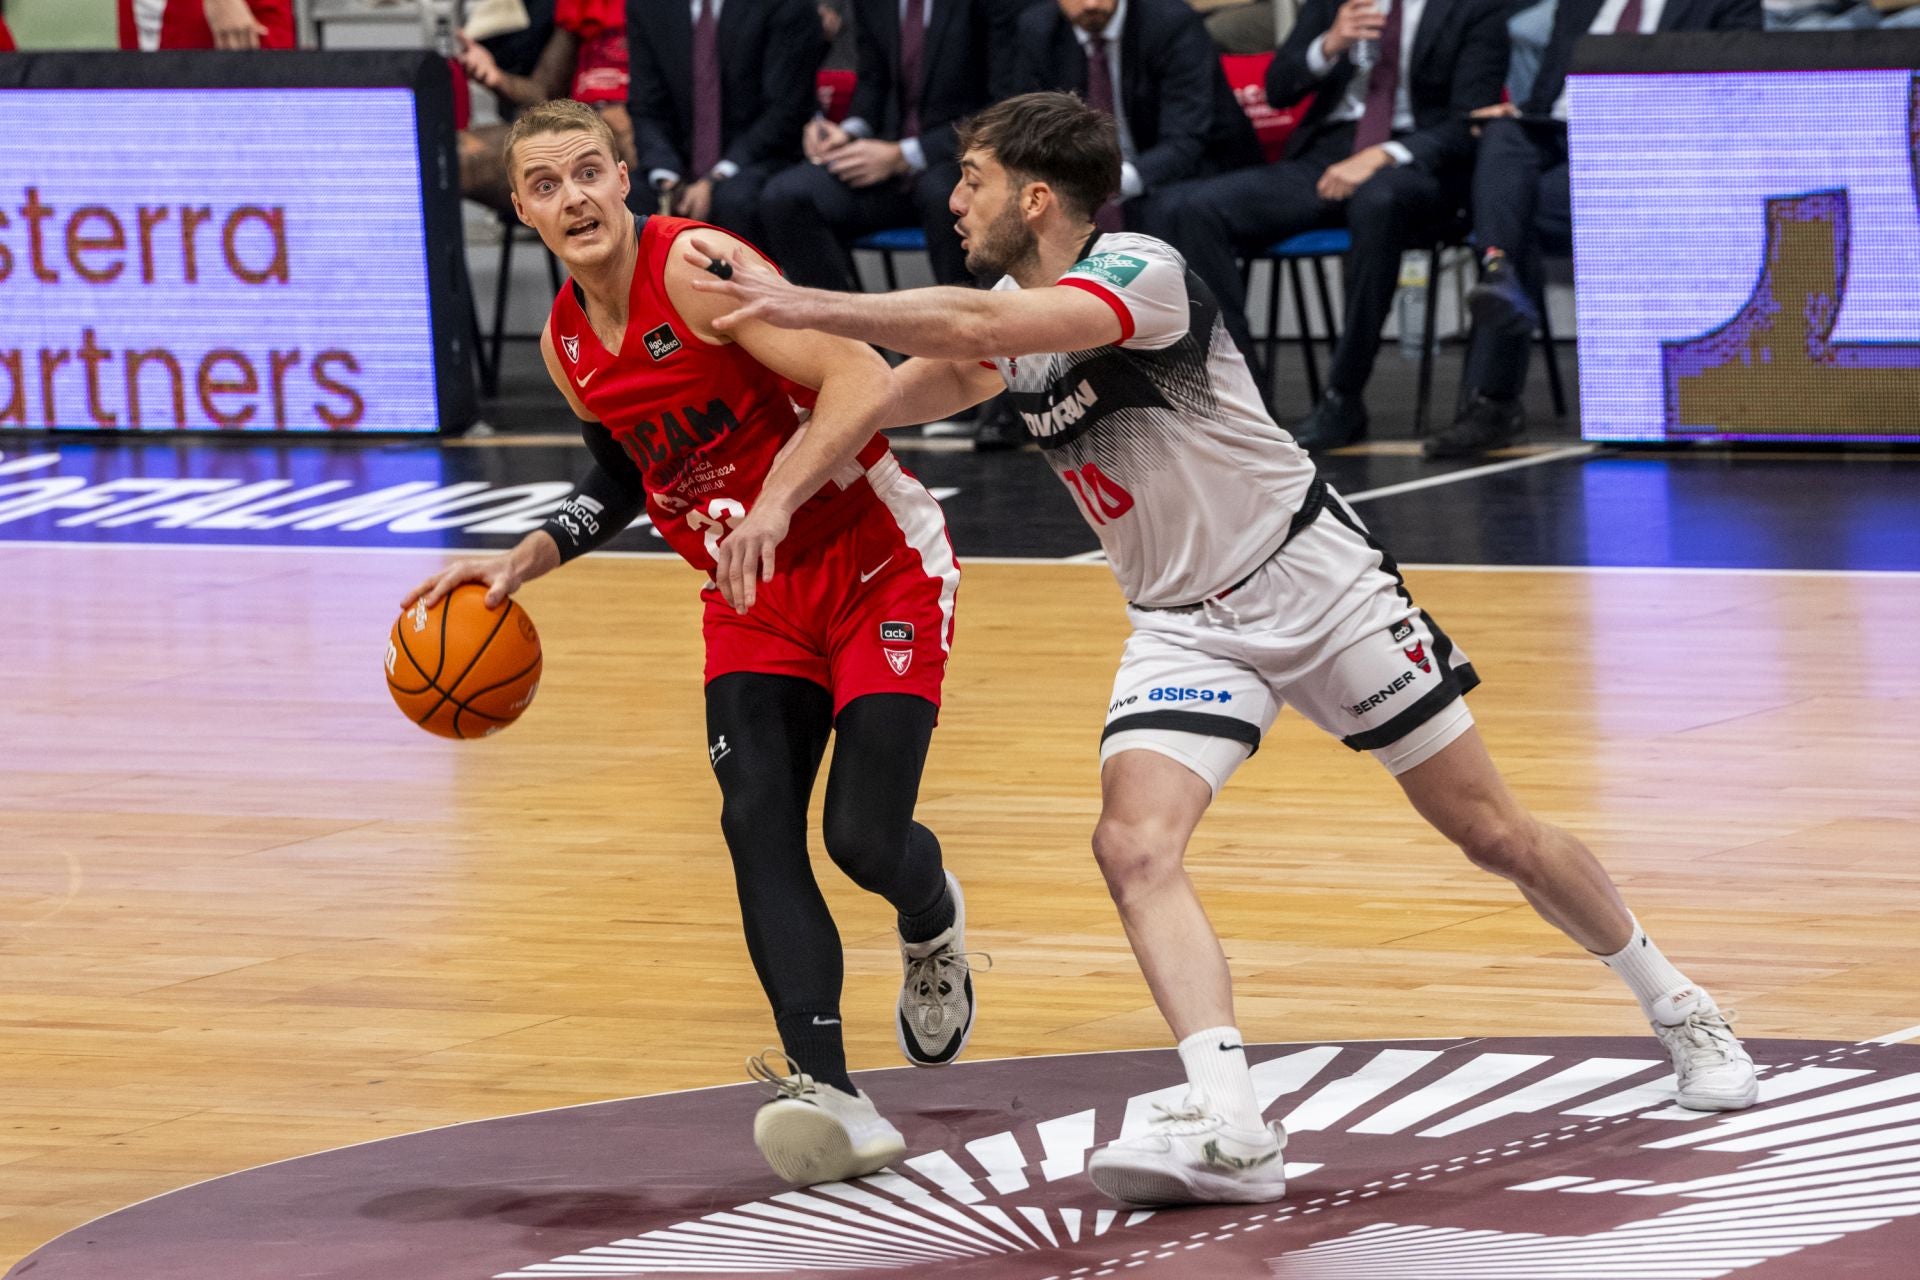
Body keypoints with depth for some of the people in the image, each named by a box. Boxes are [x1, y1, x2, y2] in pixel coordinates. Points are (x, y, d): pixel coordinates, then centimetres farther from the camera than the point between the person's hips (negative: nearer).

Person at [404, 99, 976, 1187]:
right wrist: (522, 563, 11)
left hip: (879, 571, -6)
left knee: (865, 838, -11)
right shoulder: (568, 344, 3)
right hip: (755, 602, 6)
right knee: (757, 821, -16)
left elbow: (864, 383, -32)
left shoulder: (695, 267, -22)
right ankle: (831, 1093, -25)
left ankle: (933, 924, 29)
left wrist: (775, 503, -42)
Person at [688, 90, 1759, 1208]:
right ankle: (1231, 1132, -30)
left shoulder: (1139, 273, -23)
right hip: (1183, 626, 6)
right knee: (1135, 844, -21)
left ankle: (1677, 1009, 26)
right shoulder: (1017, 312, 3)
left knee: (1493, 833, 2)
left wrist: (813, 307, -35)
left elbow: (980, 330, -38)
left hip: (1315, 581, -6)